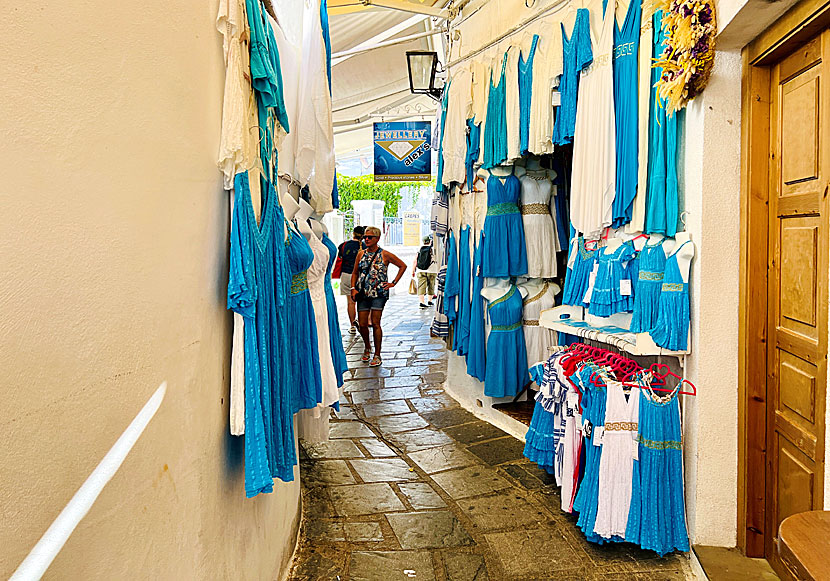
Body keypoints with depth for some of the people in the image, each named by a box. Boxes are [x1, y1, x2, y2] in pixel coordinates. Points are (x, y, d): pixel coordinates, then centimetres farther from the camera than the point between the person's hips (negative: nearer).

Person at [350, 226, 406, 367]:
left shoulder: (384, 255, -1)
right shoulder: (361, 254, 9)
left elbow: (403, 266, 7)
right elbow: (355, 273, 16)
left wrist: (394, 283, 1)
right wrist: (353, 288, 2)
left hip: (379, 293, -4)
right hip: (363, 293, 4)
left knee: (375, 324, -6)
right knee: (362, 324, 3)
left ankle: (377, 355, 5)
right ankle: (367, 348, 31)